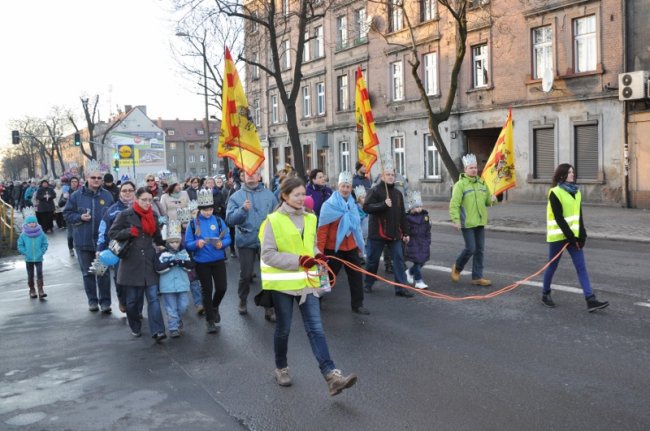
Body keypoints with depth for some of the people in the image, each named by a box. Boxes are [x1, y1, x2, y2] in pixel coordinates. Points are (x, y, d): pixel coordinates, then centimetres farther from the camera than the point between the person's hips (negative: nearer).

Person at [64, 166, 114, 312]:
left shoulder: (107, 196, 2)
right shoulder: (77, 195, 0)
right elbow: (67, 214, 6)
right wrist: (80, 217, -13)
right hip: (83, 241, 1)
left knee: (103, 272, 2)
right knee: (87, 273, 10)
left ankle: (105, 301, 11)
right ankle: (92, 300, 22)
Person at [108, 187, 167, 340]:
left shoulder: (152, 216, 12)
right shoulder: (125, 215, -3)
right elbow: (112, 233, -2)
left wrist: (164, 245, 11)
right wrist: (129, 232, -15)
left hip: (149, 262, 3)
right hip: (131, 263, -3)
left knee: (153, 297, -7)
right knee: (133, 299, 5)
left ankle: (157, 331, -10)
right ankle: (135, 327, 27)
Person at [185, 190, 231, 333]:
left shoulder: (218, 220, -1)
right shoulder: (193, 223, -4)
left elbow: (228, 238, -1)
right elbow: (187, 243, -5)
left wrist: (222, 243, -22)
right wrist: (197, 244, -25)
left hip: (218, 259, 1)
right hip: (202, 262, -1)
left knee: (222, 287, 0)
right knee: (207, 290, 7)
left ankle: (214, 307, 34)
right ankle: (210, 320, 20)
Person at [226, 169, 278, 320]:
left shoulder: (269, 194, 2)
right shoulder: (236, 196, 0)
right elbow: (230, 219, -8)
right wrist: (242, 209, -23)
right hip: (246, 241, 0)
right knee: (245, 274, 8)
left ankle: (269, 307, 13)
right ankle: (242, 301, 32)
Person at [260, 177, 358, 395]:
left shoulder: (310, 218, 6)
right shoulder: (274, 221, -10)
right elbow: (268, 255, -13)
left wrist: (317, 255, -4)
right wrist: (298, 260, -21)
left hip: (307, 280, 4)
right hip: (282, 282, -4)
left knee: (316, 329, -3)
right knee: (283, 329, 11)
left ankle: (332, 376, -9)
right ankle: (281, 368, 34)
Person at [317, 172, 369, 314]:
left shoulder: (352, 205, 7)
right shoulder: (329, 205, -13)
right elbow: (322, 229, -15)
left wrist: (360, 245, 19)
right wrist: (320, 249, -19)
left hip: (351, 247, 6)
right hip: (334, 248, -5)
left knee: (356, 276, 8)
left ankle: (357, 304, 19)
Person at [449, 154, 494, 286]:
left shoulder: (481, 183, 12)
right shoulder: (460, 184, -8)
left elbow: (487, 200, 20)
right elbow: (454, 204, -14)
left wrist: (492, 199, -3)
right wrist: (456, 220, -22)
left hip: (480, 222, 6)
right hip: (467, 222, -6)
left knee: (479, 250, 7)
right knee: (470, 248, -6)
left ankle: (477, 277, 15)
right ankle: (457, 268, 20)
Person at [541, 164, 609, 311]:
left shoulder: (576, 192, 10)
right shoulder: (555, 193, -11)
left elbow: (578, 215, 11)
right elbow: (559, 218, -16)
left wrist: (582, 234, 1)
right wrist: (570, 236, -17)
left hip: (573, 235, 6)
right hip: (558, 236, -6)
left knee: (581, 267, -1)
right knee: (552, 266, 6)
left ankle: (591, 300, -5)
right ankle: (545, 294, 24)